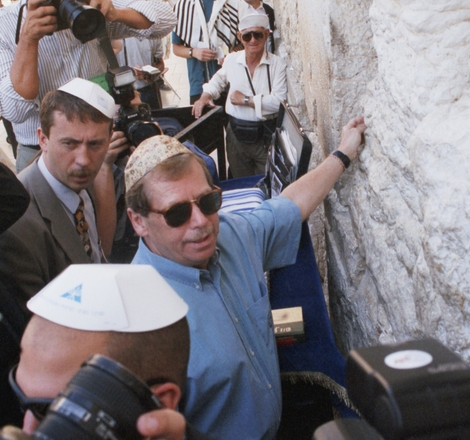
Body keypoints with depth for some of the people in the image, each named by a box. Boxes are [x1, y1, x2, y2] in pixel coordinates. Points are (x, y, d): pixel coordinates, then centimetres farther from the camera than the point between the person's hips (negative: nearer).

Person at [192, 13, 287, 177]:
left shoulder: (277, 64, -9)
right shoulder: (231, 60, 3)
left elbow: (279, 101, -19)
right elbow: (218, 80, 24)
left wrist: (246, 100, -15)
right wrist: (205, 95, 6)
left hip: (266, 136, -3)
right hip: (237, 135, 3)